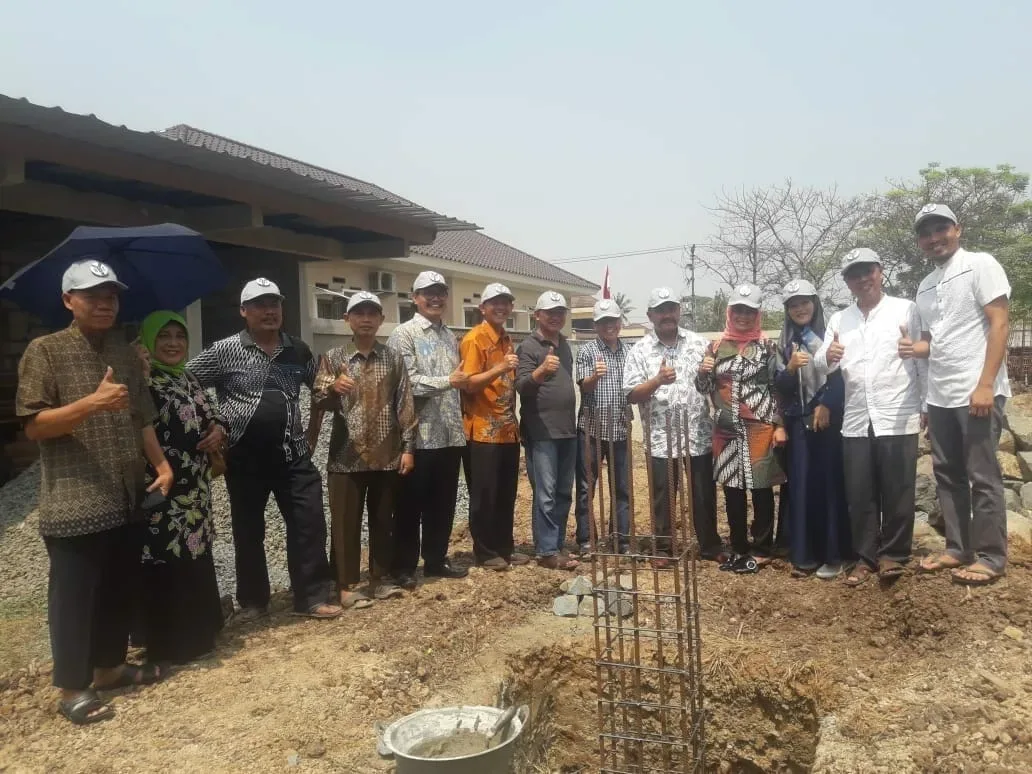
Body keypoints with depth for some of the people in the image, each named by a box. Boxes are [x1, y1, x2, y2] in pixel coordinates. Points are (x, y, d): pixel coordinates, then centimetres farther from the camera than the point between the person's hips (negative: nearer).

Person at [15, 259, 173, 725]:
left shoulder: (125, 351, 12)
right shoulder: (45, 351, -6)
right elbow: (33, 426, -12)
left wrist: (161, 464, 5)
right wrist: (92, 402, -25)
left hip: (126, 498, 6)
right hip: (74, 504, -6)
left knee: (120, 589, 15)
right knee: (74, 596, 3)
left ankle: (109, 667, 31)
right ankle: (72, 687, 17)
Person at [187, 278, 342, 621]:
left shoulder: (298, 350, 7)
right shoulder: (225, 351, -4)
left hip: (293, 453, 2)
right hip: (246, 457, -2)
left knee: (309, 524, 0)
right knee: (248, 531, 10)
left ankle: (313, 597, 12)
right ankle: (252, 601, 26)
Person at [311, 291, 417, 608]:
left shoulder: (393, 358, 7)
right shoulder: (333, 358, 2)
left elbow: (405, 405, 5)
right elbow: (317, 403, -3)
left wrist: (408, 447, 0)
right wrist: (332, 388, -25)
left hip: (387, 456, 2)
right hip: (346, 456, -2)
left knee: (383, 521, 12)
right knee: (345, 523, 4)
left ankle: (380, 579, 25)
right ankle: (347, 585, 16)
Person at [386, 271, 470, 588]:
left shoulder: (450, 336, 15)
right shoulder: (403, 334, -6)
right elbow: (407, 382, -17)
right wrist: (449, 381, -16)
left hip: (450, 434, 7)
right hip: (419, 435, -6)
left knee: (443, 503, 14)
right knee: (410, 505, 5)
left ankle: (436, 560, 27)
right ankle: (404, 567, 16)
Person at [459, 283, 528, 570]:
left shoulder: (506, 339, 15)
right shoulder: (474, 339, -10)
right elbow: (469, 384, -17)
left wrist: (512, 419, 17)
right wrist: (499, 368, -30)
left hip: (508, 430, 8)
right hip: (483, 431, -7)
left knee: (507, 494, 13)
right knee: (484, 496, 2)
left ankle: (505, 547, 24)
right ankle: (485, 552, 13)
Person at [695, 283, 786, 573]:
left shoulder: (767, 347, -1)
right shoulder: (716, 347, 8)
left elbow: (779, 388, -2)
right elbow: (705, 389, 13)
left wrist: (780, 426, -8)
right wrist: (702, 373, -9)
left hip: (759, 429, -3)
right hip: (726, 430, 4)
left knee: (761, 489, 5)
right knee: (732, 491, 10)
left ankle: (762, 550, 18)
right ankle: (739, 548, 24)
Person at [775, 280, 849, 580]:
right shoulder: (785, 342, 11)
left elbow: (842, 375, -1)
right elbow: (780, 387, 6)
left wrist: (826, 405, -11)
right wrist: (791, 368, -12)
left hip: (829, 419, -3)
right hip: (798, 422, 3)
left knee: (830, 483, -1)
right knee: (800, 486, 2)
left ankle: (833, 555, 8)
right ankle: (804, 555, 9)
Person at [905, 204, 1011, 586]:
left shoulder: (980, 265, -4)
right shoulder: (925, 286, 16)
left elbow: (1000, 324, -11)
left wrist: (985, 384, -19)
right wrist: (914, 347, -5)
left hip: (977, 393, -7)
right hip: (939, 396, 7)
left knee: (982, 477, -2)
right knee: (947, 475, 11)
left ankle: (991, 557, 8)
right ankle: (957, 549, 20)